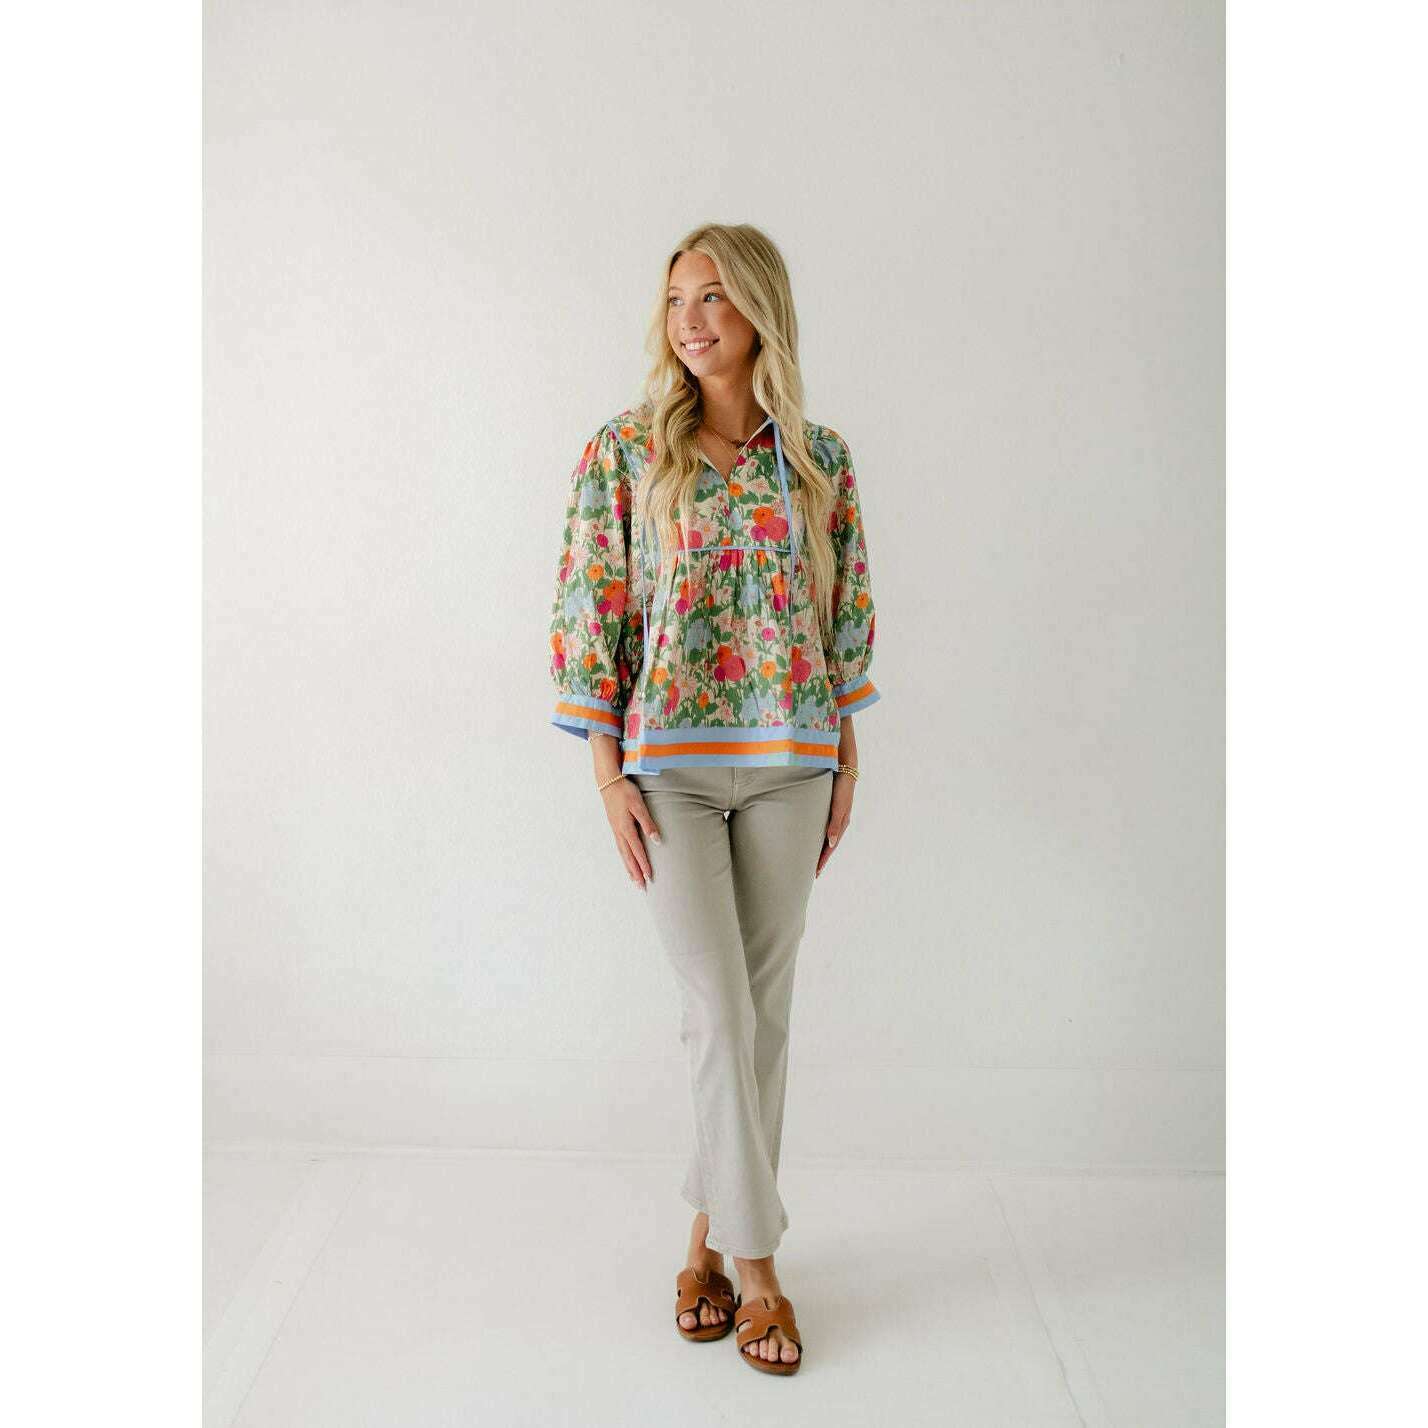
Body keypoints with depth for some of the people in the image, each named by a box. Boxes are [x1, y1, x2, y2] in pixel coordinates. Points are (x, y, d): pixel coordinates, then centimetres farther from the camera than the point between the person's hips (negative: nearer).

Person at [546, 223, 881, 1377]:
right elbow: (590, 614, -4)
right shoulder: (625, 453, -3)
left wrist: (845, 759, 6)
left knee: (764, 1009, 10)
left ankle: (714, 1228, 29)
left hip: (789, 762, 3)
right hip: (669, 764, -2)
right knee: (720, 1011, -2)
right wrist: (609, 775, -7)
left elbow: (848, 614, 9)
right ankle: (755, 1261, 15)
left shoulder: (820, 458, 4)